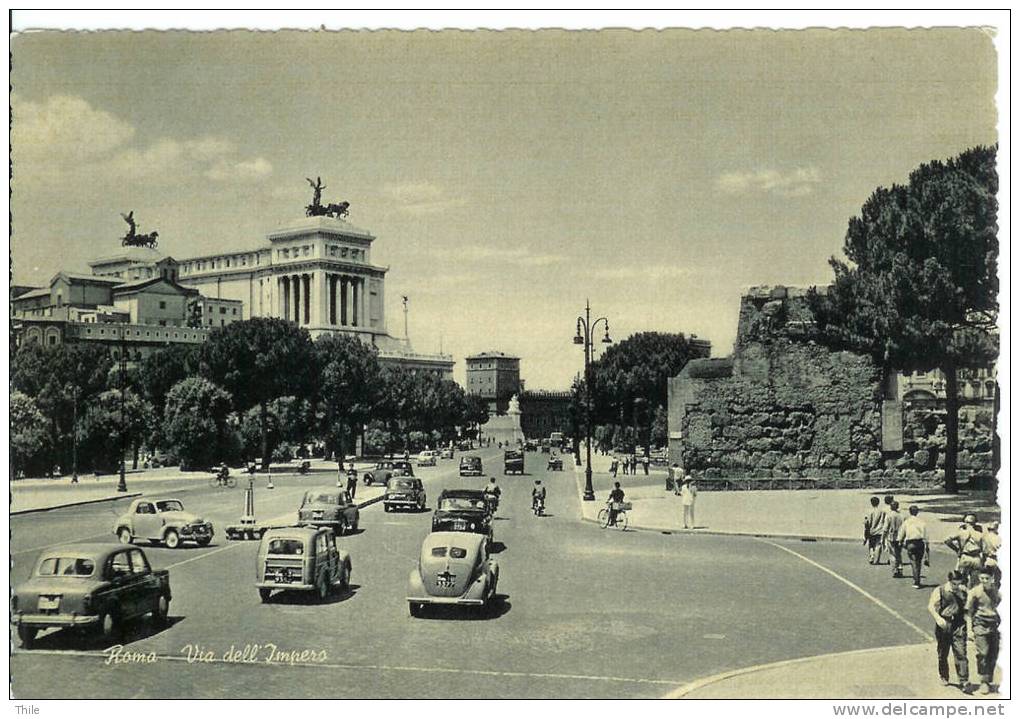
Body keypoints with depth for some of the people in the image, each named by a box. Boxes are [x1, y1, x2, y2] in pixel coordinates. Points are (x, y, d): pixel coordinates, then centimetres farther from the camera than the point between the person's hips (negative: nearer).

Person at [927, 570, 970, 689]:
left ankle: (964, 681, -10)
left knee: (961, 653, -9)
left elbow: (967, 606, 23)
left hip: (959, 625, 1)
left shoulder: (963, 590, 7)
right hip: (944, 624, -1)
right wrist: (938, 618, -24)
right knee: (943, 654, 10)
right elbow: (931, 606, -10)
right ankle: (944, 677, 28)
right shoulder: (939, 591, -4)